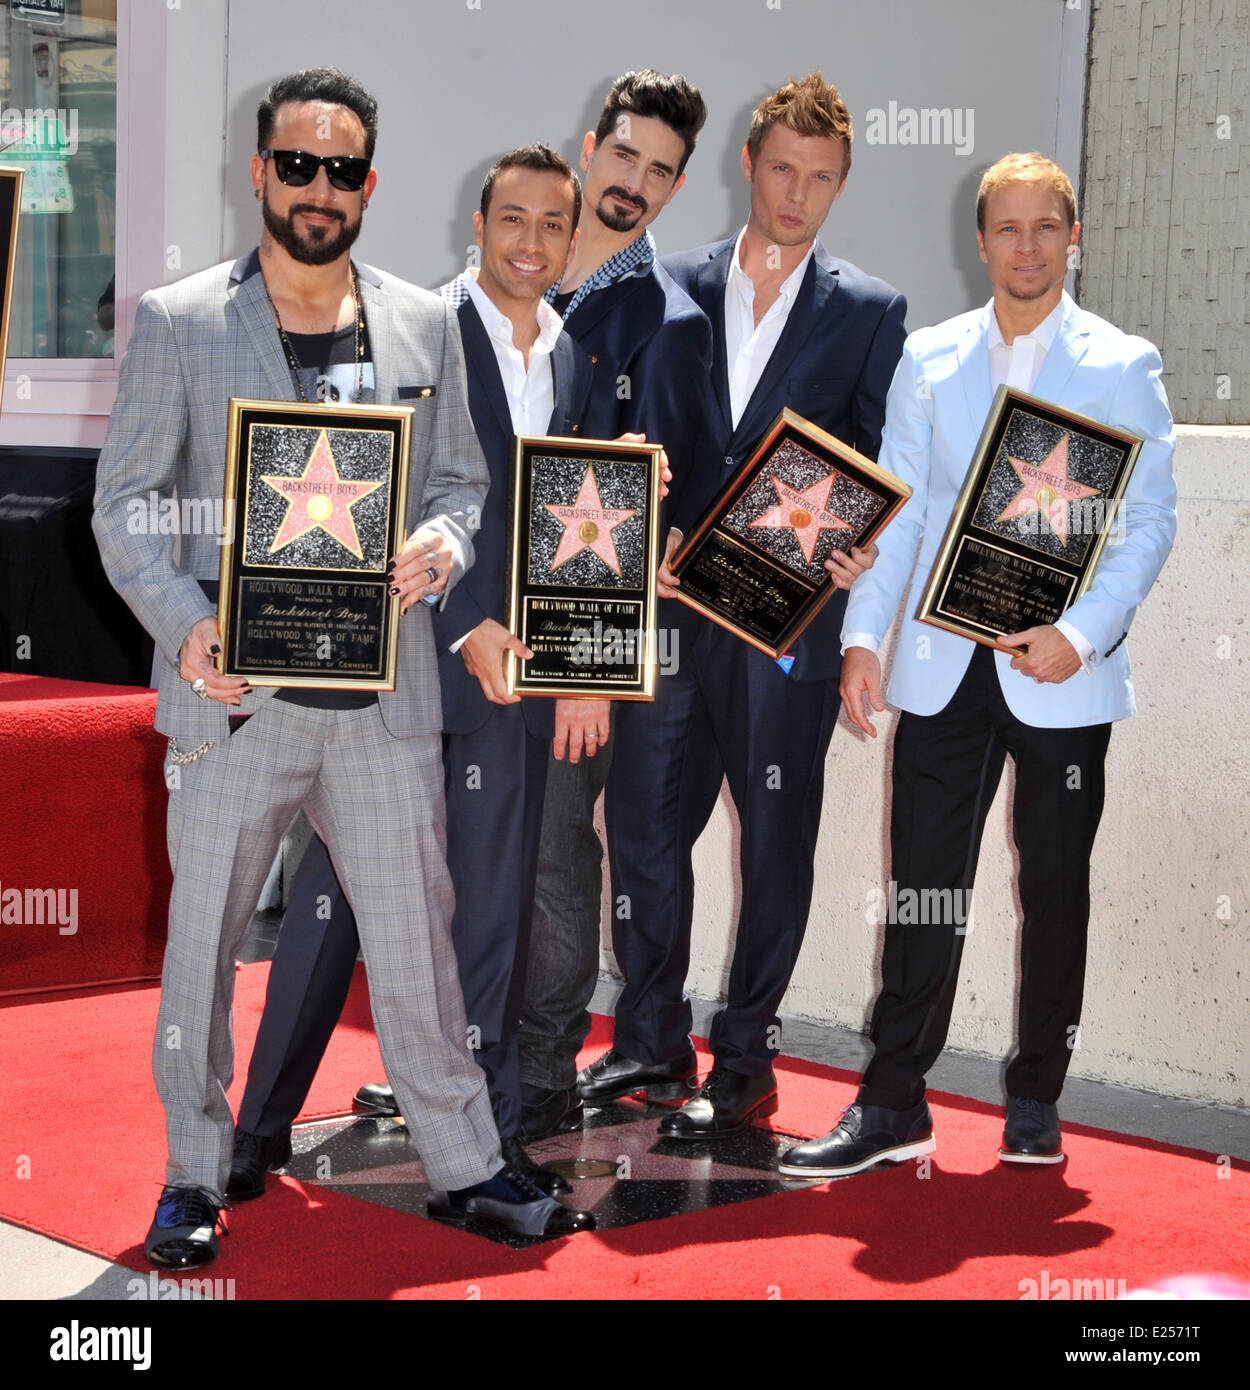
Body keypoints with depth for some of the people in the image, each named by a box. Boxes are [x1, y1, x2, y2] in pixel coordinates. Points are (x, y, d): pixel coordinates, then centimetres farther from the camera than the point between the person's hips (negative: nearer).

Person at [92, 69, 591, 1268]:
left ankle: (463, 1167, 21)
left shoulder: (424, 323, 10)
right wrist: (186, 626, -17)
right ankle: (194, 1179, 23)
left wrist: (442, 546, -8)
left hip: (384, 694, 2)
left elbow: (460, 481, 16)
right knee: (203, 939, 7)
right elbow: (122, 504, -1)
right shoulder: (178, 323, 0)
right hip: (233, 689, -2)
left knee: (416, 934, 7)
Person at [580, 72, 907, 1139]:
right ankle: (651, 1044, 24)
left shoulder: (870, 311, 5)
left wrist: (857, 550, -15)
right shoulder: (670, 289, 9)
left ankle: (745, 1063, 16)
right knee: (644, 828, 8)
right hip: (670, 610, 2)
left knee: (776, 845, 4)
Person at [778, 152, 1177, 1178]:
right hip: (943, 666, 2)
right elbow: (894, 510, 9)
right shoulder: (928, 360, 10)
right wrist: (861, 638, -1)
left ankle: (1036, 1104, 20)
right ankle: (893, 1107, 8)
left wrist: (1083, 633, -14)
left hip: (1061, 674, -2)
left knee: (1056, 890, 7)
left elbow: (1152, 517, -2)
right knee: (923, 885, 1)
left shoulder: (1123, 365, 3)